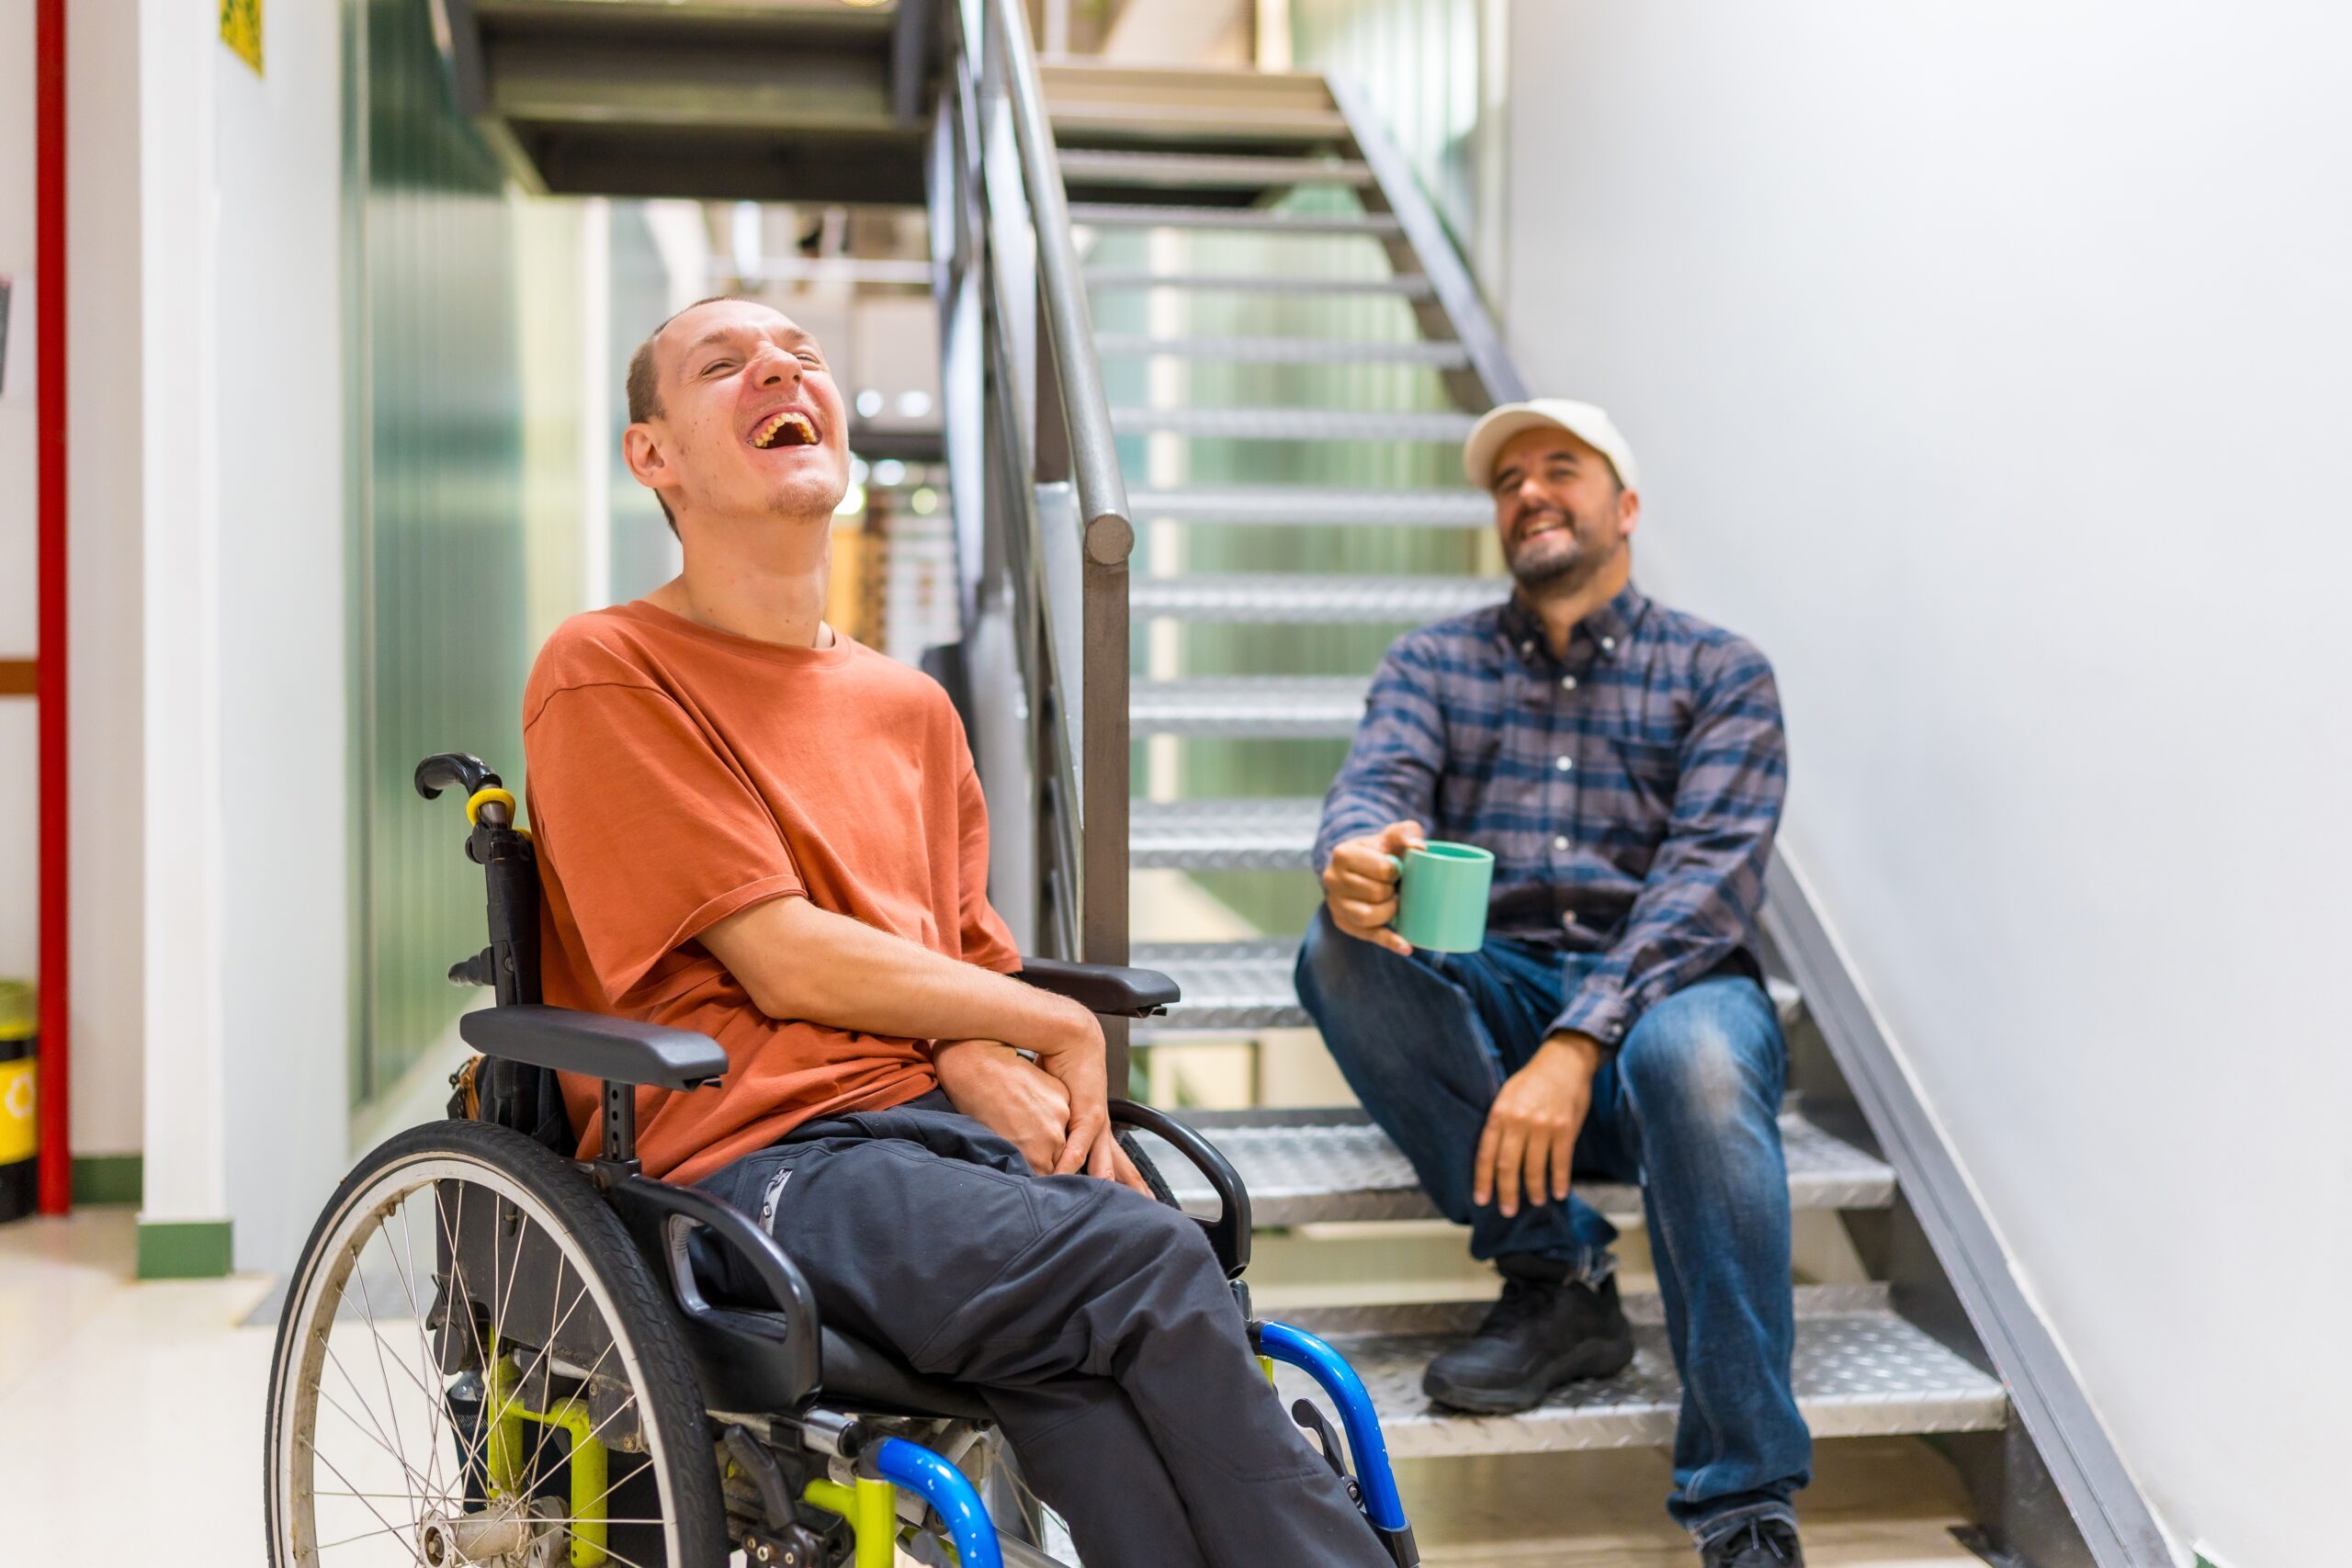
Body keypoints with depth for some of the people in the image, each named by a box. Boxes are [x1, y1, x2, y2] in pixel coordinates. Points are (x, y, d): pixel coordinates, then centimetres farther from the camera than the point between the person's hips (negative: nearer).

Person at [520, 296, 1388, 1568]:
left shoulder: (911, 706, 21)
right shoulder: (606, 674, 0)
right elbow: (786, 964, -8)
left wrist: (984, 1064, -8)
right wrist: (1063, 1029, -2)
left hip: (934, 1120, 5)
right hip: (760, 1156, -5)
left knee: (1082, 1355, -28)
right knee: (1152, 1266, -28)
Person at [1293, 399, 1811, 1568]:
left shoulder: (1717, 672, 7)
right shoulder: (1434, 662, 16)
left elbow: (1710, 874, -8)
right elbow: (1375, 787, -4)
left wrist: (1580, 1043, -24)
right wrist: (1357, 855, -33)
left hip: (1663, 985, -2)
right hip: (1483, 995, 3)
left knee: (1694, 1054, -37)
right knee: (1344, 954, -28)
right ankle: (1556, 1274, -18)